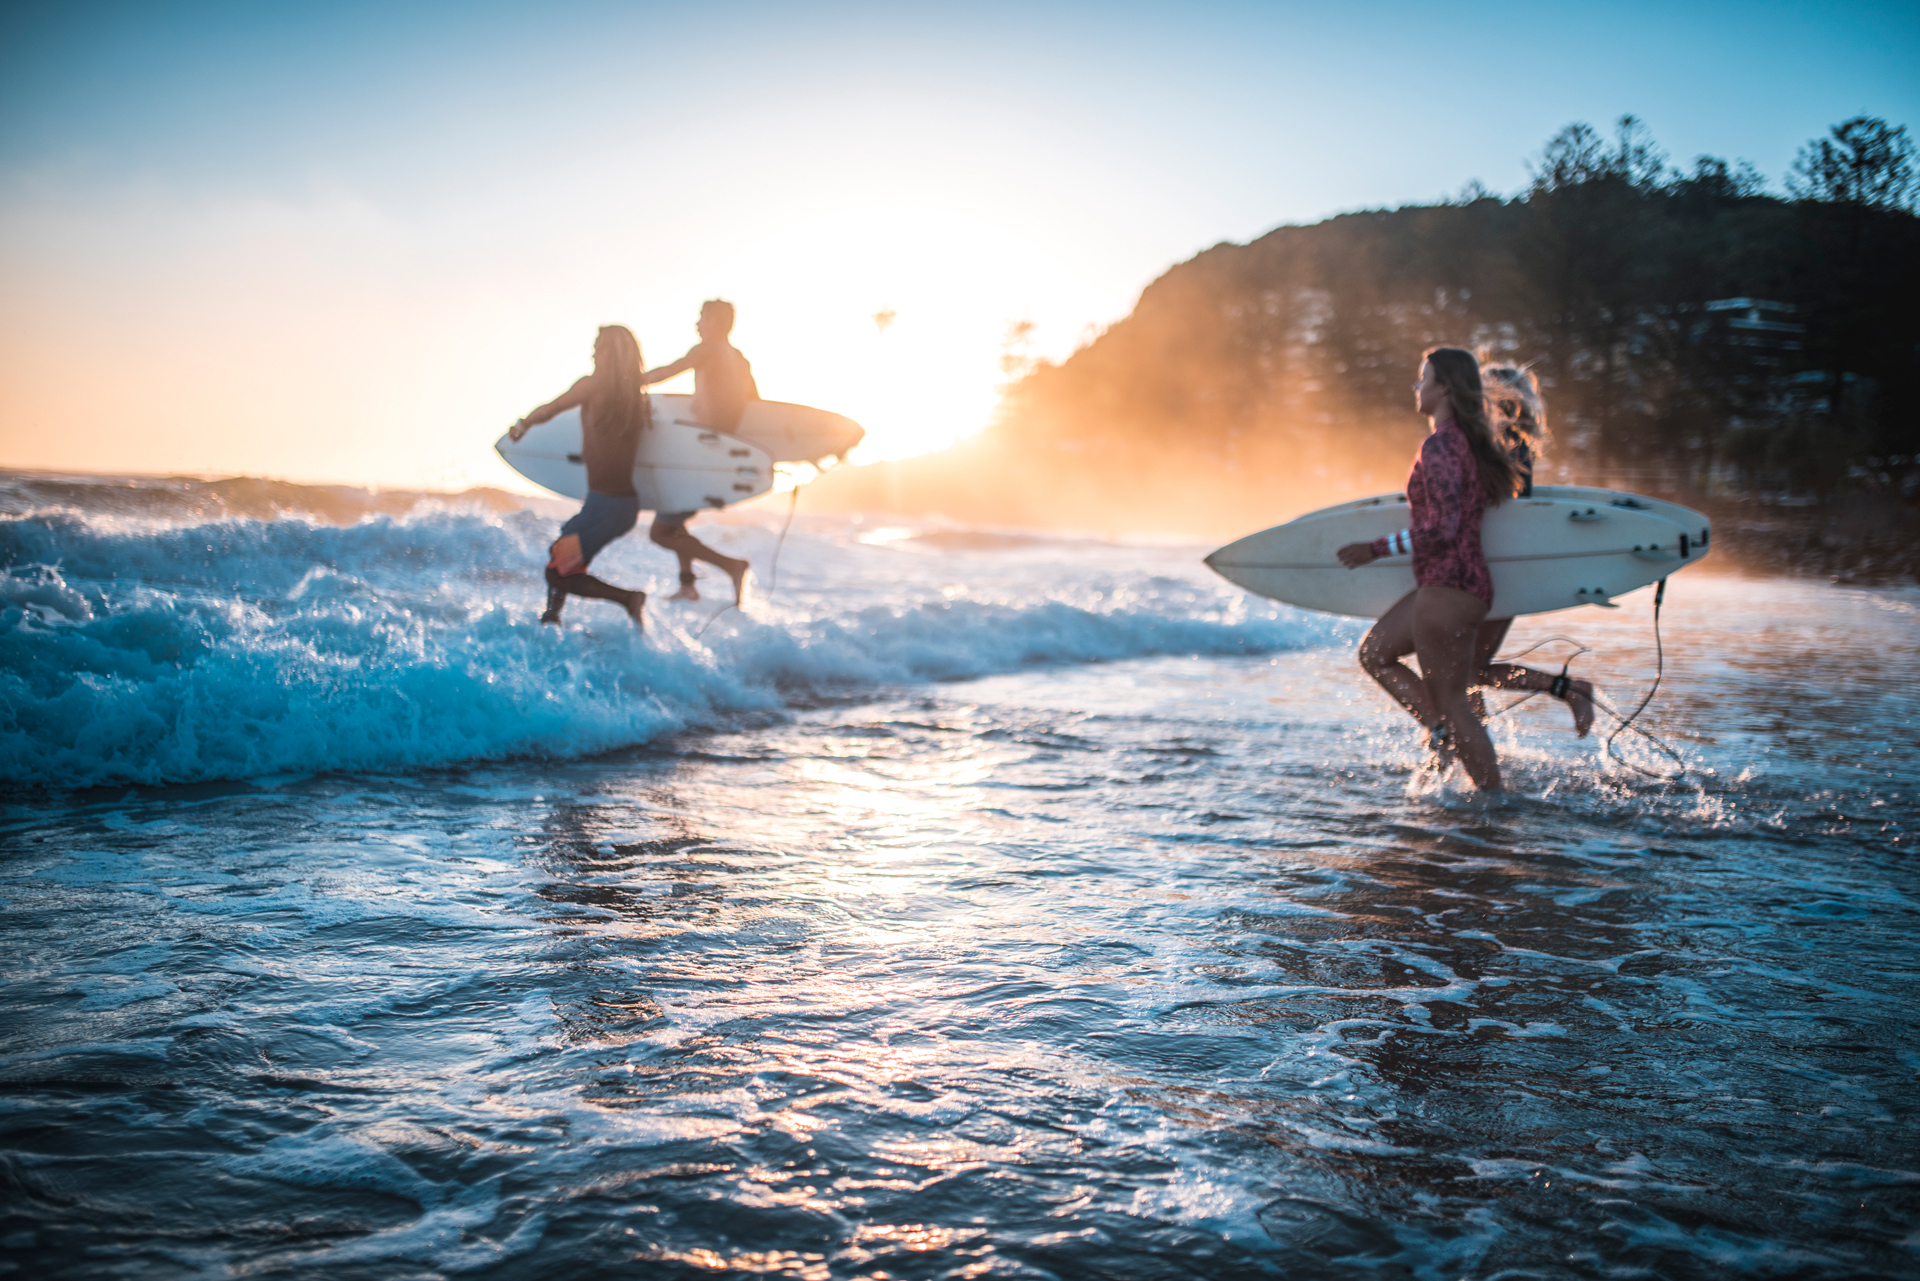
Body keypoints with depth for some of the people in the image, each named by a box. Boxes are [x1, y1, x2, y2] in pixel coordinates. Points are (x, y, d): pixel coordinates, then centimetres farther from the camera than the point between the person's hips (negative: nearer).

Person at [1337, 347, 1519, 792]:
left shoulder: (1439, 445, -18)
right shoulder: (1469, 441, 11)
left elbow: (1442, 530, -24)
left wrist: (1376, 549, -16)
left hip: (1447, 589, -10)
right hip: (1456, 584, 10)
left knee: (1452, 700, 0)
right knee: (1374, 653, 18)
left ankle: (1494, 797, 9)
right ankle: (1443, 733, 15)